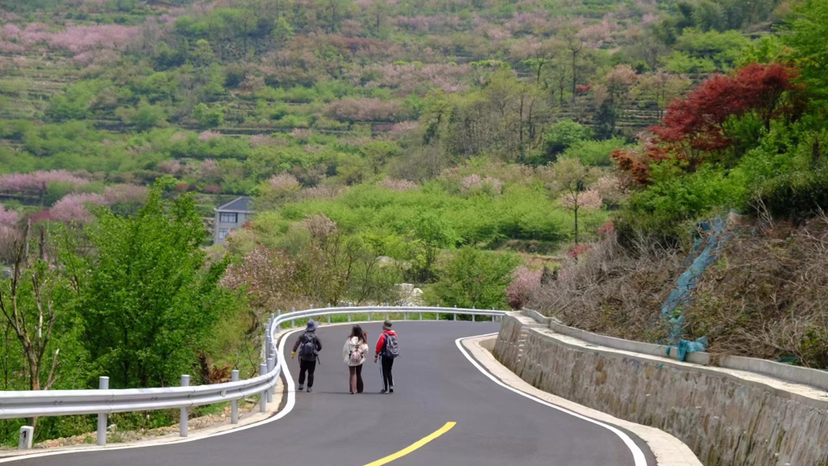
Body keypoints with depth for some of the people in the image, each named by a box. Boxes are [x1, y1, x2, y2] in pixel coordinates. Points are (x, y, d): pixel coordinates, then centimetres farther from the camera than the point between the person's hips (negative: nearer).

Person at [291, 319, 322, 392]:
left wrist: (293, 352, -12)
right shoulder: (315, 337, -4)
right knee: (310, 373, 6)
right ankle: (309, 387, 4)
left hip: (303, 357, 1)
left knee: (302, 371, 18)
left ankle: (301, 385, 12)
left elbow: (296, 343, -10)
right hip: (312, 358, -1)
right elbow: (320, 347, -1)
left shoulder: (303, 336, 0)